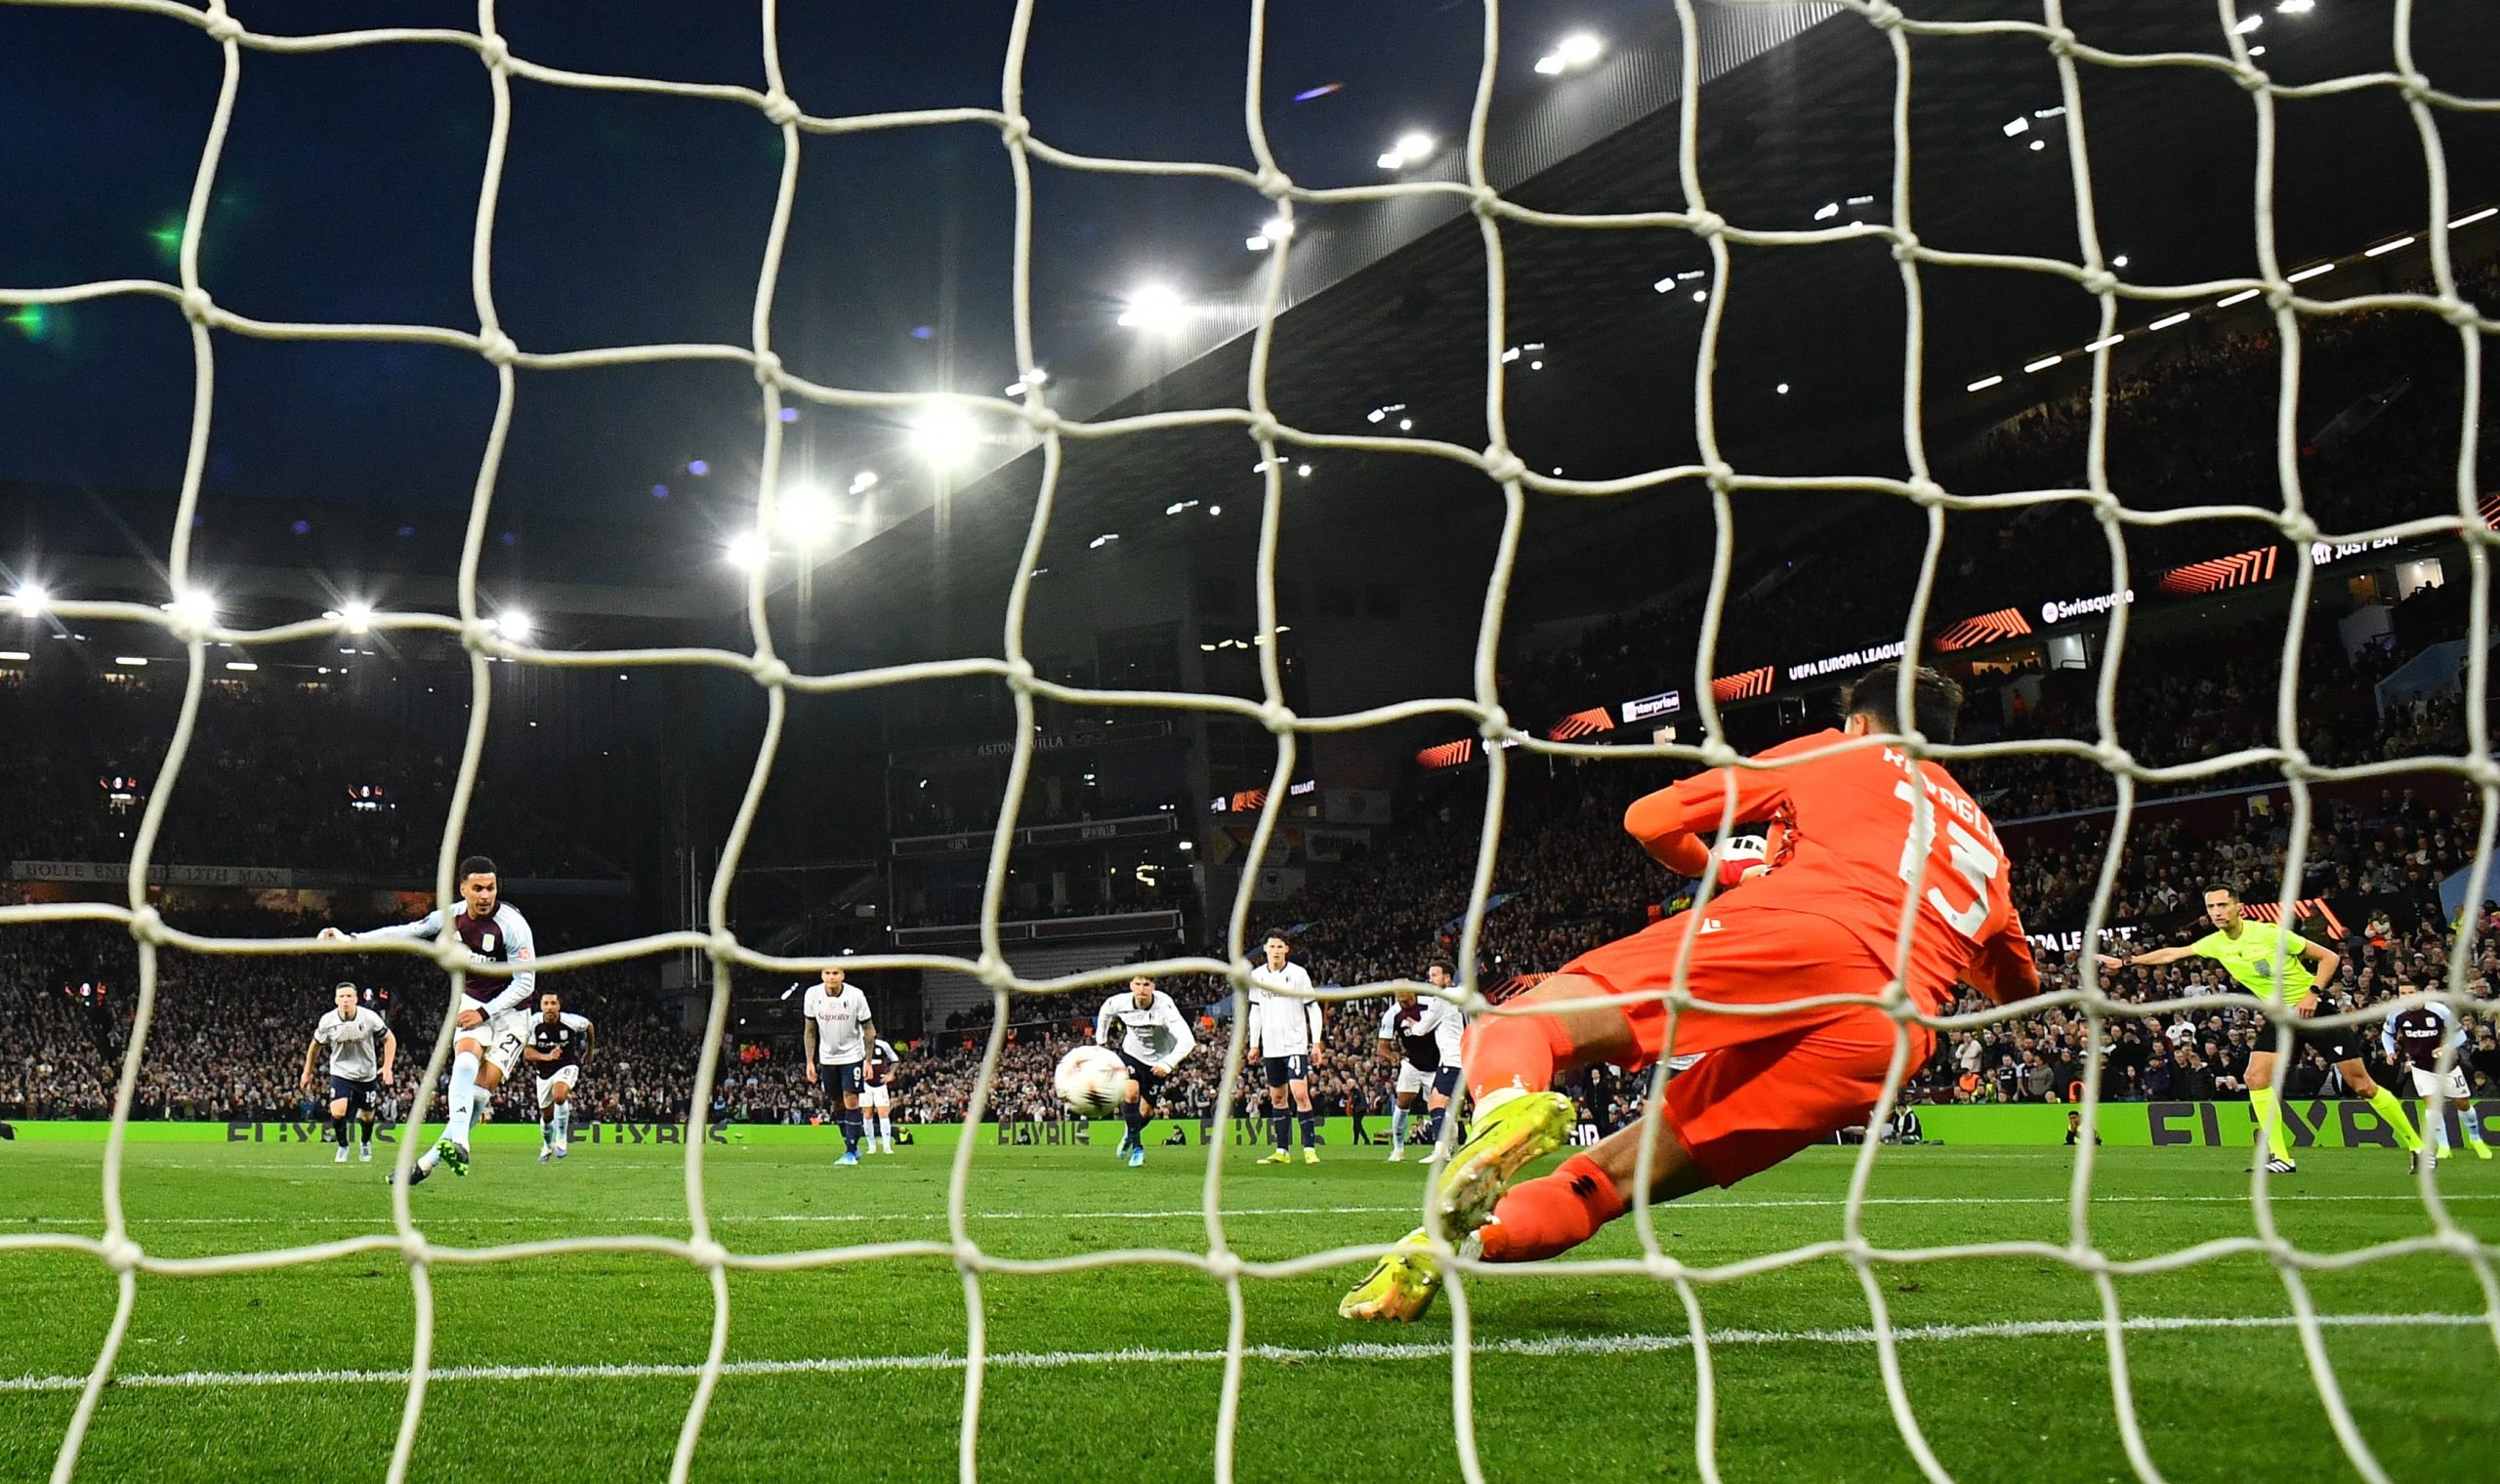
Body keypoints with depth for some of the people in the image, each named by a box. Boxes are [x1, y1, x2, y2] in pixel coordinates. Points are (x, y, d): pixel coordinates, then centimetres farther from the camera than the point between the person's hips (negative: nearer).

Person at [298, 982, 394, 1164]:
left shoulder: (369, 1018, -17)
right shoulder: (327, 1021, -13)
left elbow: (389, 1039, -4)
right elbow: (315, 1045, 6)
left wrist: (387, 1067, -12)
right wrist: (307, 1072, 11)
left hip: (366, 1075, 0)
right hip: (340, 1072, 0)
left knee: (367, 1116, 12)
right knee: (337, 1113, -19)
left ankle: (365, 1143, 45)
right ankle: (342, 1146, 9)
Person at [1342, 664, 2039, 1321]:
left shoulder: (1833, 753, 27)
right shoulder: (1983, 837, 38)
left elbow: (1651, 820, 24)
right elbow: (2019, 984, 47)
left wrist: (1728, 871, 43)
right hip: (1888, 1037, 4)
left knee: (1513, 1023, -9)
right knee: (1618, 1174, 4)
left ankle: (1506, 1101, -46)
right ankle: (1454, 1246, -22)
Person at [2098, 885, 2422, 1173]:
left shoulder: (2271, 934, -19)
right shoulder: (2215, 944, -3)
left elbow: (2329, 957, -13)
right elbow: (2171, 954, 6)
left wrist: (2313, 992, -24)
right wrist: (2125, 960, 2)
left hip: (2315, 1012, -6)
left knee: (2362, 1084, -4)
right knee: (2256, 1078, -12)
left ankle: (2416, 1145, 10)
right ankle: (2281, 1158, -7)